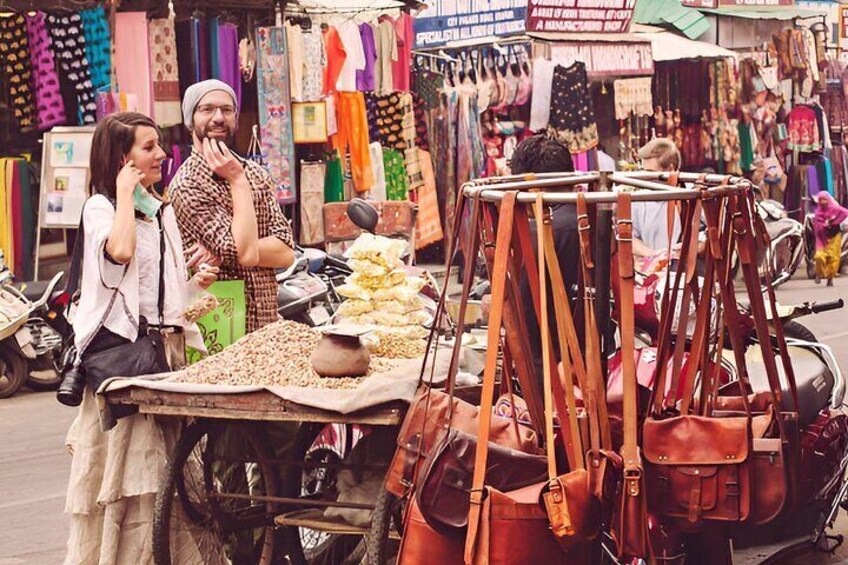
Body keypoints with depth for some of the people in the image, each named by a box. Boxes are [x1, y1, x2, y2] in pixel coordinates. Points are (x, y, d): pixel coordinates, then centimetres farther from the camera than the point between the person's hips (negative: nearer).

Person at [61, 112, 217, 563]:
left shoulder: (161, 209, 17)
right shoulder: (99, 207, -5)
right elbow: (120, 252, -27)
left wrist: (194, 283, 7)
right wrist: (125, 192, -16)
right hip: (120, 344, -7)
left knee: (158, 466, 7)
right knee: (116, 464, -5)